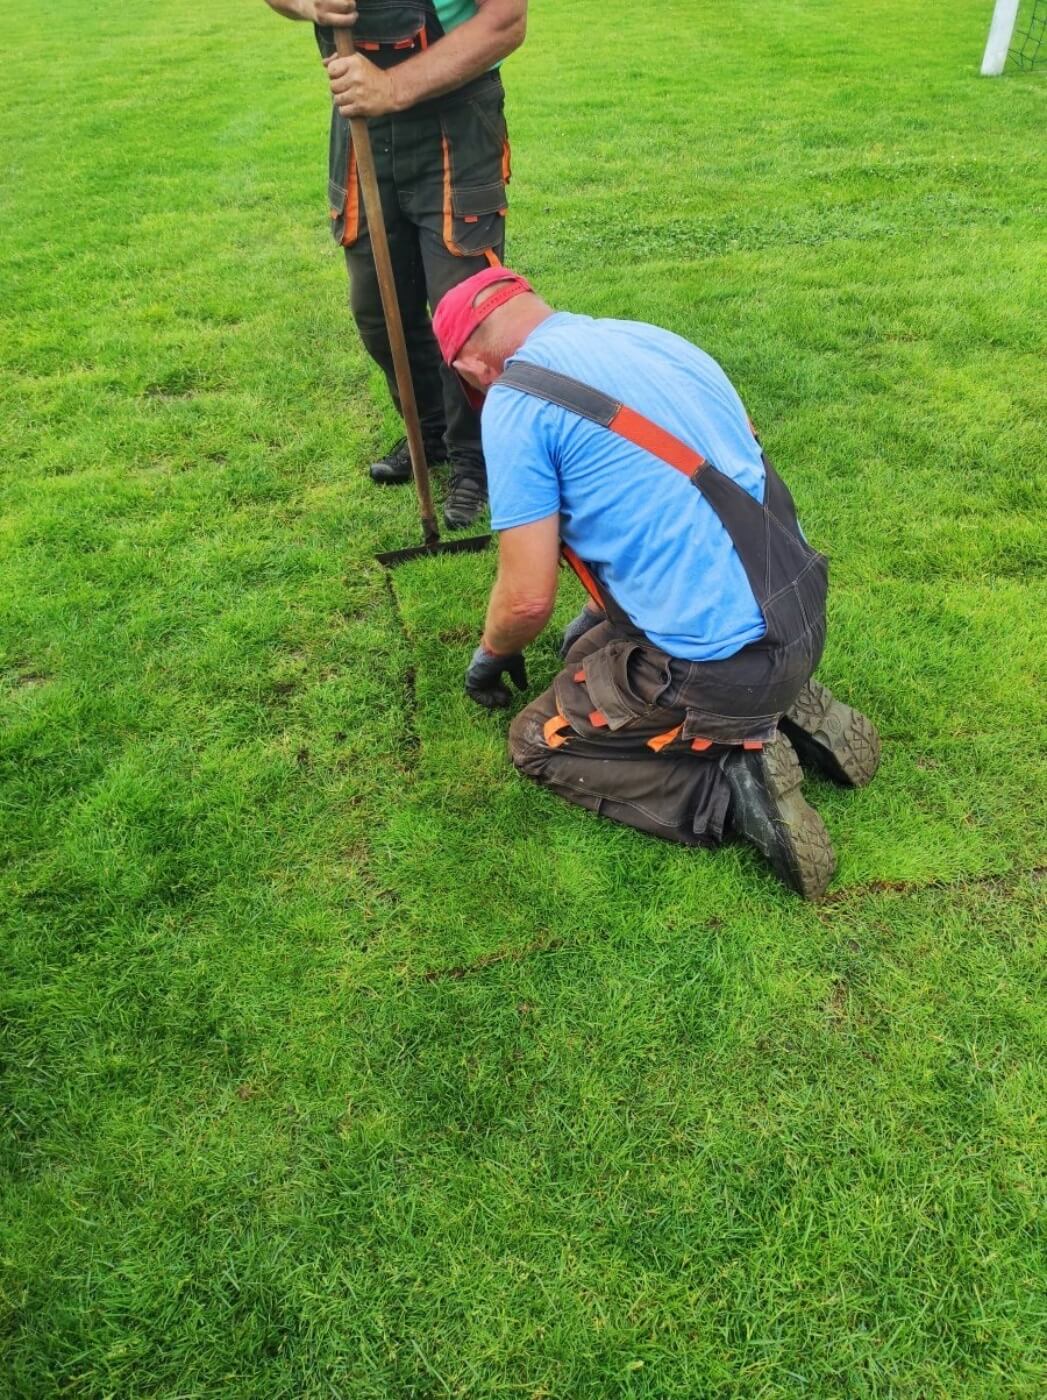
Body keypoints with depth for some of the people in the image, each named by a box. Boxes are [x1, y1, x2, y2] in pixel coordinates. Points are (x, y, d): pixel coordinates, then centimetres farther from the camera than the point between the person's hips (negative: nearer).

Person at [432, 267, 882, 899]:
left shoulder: (516, 401, -10)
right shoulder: (650, 337, 13)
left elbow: (529, 599, -12)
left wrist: (490, 654, 12)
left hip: (720, 669, -8)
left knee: (539, 742, 15)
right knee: (589, 652, 30)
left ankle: (731, 783, -3)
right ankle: (790, 714, 15)